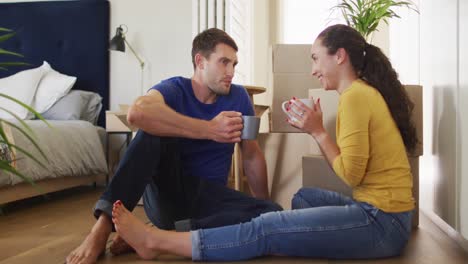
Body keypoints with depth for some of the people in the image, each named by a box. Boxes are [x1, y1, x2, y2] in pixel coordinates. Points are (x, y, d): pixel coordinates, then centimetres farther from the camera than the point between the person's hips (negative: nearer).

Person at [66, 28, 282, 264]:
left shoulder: (239, 97, 3)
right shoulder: (174, 89, -9)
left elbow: (252, 156, 8)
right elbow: (137, 113, -33)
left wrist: (264, 206, 5)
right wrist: (210, 130, -32)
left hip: (209, 198, 3)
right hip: (167, 191, -3)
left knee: (275, 215, -25)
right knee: (155, 130, -28)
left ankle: (155, 235, -26)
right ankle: (103, 226, -35)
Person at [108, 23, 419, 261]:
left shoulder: (355, 95, -15)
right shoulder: (366, 91, 14)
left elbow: (351, 174, -16)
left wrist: (318, 131, -8)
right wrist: (314, 128, 3)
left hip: (381, 221, -9)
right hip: (383, 211, 9)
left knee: (265, 228, -12)